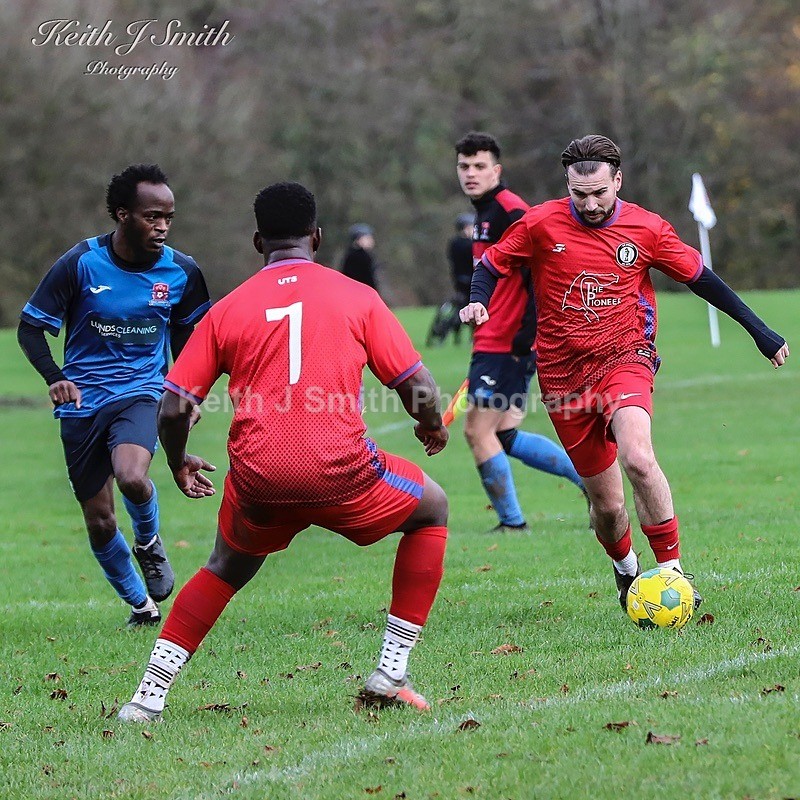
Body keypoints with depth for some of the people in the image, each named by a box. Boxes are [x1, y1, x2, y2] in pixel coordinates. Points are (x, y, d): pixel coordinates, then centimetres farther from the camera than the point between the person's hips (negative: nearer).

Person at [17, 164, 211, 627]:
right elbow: (30, 328, -6)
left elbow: (189, 333, 14)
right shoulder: (81, 264, -12)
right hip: (83, 402, 0)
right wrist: (54, 378, -22)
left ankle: (149, 542, 3)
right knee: (99, 521, 2)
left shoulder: (181, 272, -4)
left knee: (131, 476, -31)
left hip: (142, 392, 0)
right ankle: (141, 605, 27)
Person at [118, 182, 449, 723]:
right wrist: (432, 427, 27)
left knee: (227, 569, 32)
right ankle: (391, 674, 18)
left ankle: (149, 695, 20)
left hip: (257, 481, 3)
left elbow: (173, 409, 8)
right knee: (431, 509, 25)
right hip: (341, 473, -2)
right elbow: (419, 389, 4)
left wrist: (178, 464, 28)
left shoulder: (226, 310, 10)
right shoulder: (356, 297, 6)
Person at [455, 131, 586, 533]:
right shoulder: (486, 213, 17)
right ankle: (589, 475, 17)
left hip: (507, 345, -10)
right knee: (504, 435, 10)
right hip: (494, 342, 10)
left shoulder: (509, 210, -14)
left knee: (478, 431, -7)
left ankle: (511, 522, 2)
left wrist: (527, 333, -25)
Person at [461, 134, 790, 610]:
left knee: (638, 458, -31)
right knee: (607, 504, 4)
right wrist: (478, 303, -14)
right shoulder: (541, 224, -4)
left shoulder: (646, 229, -3)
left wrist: (758, 330, 11)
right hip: (564, 375, 1)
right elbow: (492, 266, 8)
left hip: (624, 358, -1)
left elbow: (700, 277, 9)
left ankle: (672, 572, -20)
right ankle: (626, 570, 36)